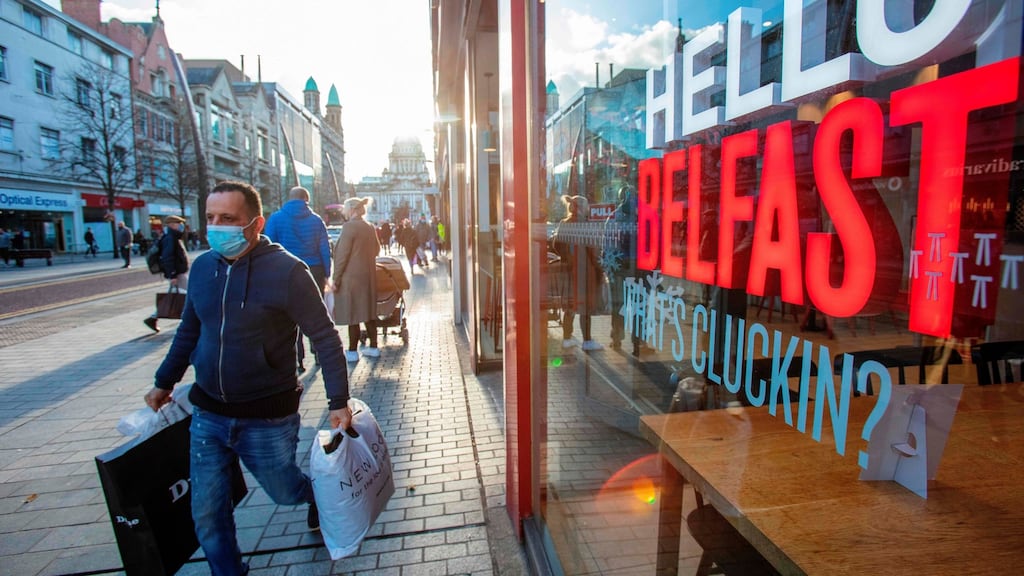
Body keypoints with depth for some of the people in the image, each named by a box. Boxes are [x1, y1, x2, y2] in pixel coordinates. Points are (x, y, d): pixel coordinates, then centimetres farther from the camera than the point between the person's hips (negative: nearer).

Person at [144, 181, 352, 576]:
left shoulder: (286, 271, -19)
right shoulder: (202, 266, 0)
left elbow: (324, 337, -15)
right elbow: (189, 330, 15)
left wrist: (338, 401, -17)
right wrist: (165, 382, 21)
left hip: (268, 418, -5)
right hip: (208, 414, 5)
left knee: (283, 492, 15)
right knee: (206, 512, 12)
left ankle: (319, 495, 50)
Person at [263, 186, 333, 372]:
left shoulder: (276, 218, -1)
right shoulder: (316, 220, 3)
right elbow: (325, 250, 0)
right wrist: (326, 275, 4)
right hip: (314, 272, 2)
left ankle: (297, 359, 6)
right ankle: (318, 351, 22)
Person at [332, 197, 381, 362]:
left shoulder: (349, 226, -14)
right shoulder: (370, 227, 9)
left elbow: (342, 254, -16)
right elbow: (376, 250, 18)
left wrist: (336, 278, -12)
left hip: (351, 277, -8)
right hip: (368, 275, 8)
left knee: (352, 314, -1)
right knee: (368, 311, 14)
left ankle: (352, 351, 6)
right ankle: (373, 347, 20)